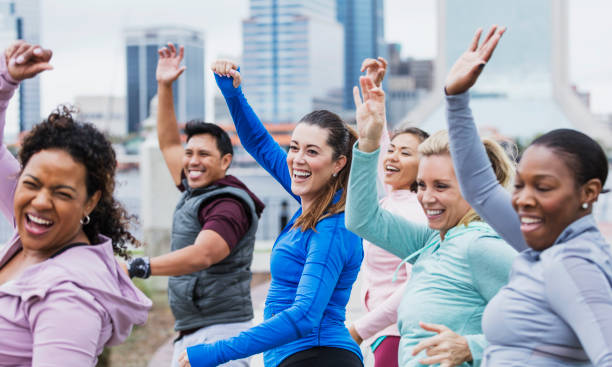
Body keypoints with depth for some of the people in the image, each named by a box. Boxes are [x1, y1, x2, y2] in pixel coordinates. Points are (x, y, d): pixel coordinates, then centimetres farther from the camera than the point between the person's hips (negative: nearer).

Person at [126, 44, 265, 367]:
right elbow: (168, 143, 30)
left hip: (221, 332, -9)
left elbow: (202, 254, -29)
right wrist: (164, 86, 24)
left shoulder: (229, 204, -12)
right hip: (188, 334, 9)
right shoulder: (193, 191, 15)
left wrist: (142, 267, -41)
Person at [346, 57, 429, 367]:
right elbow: (377, 143, 26)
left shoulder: (415, 212, -15)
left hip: (397, 336, -8)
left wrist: (359, 330, -20)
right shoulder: (388, 200, 9)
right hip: (387, 335, 8)